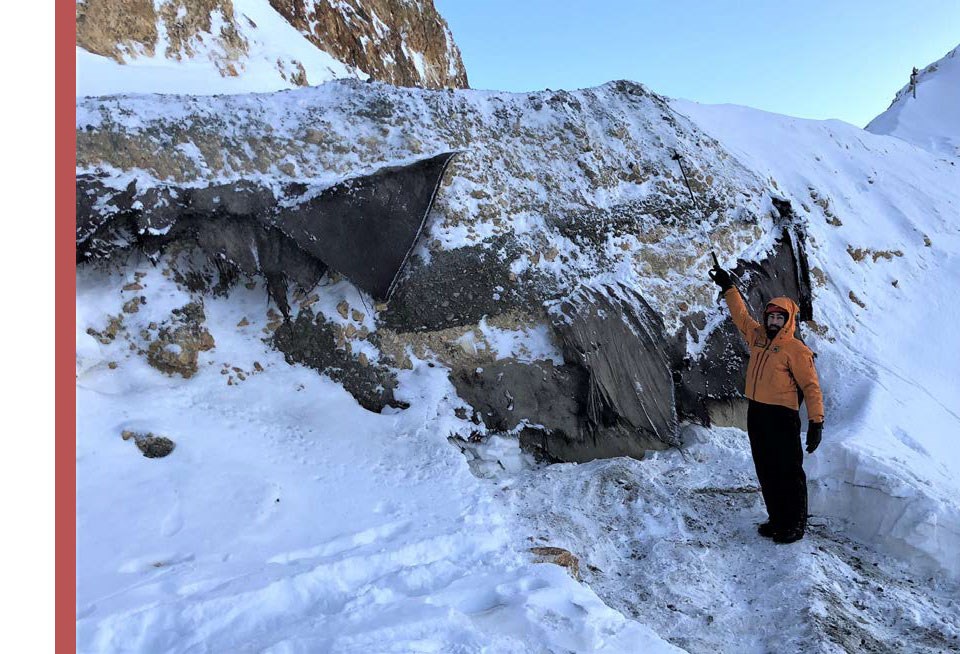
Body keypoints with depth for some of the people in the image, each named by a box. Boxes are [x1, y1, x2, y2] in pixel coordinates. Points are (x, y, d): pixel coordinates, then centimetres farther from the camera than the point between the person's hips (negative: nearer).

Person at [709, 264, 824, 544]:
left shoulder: (796, 350, -7)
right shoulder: (757, 336, 11)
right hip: (755, 413, 7)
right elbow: (741, 315, 25)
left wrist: (816, 421, -16)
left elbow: (811, 386, -10)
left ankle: (795, 524, 12)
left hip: (782, 416, -7)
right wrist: (728, 287, 26)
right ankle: (777, 519, 25)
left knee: (788, 472, 0)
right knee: (766, 471, 13)